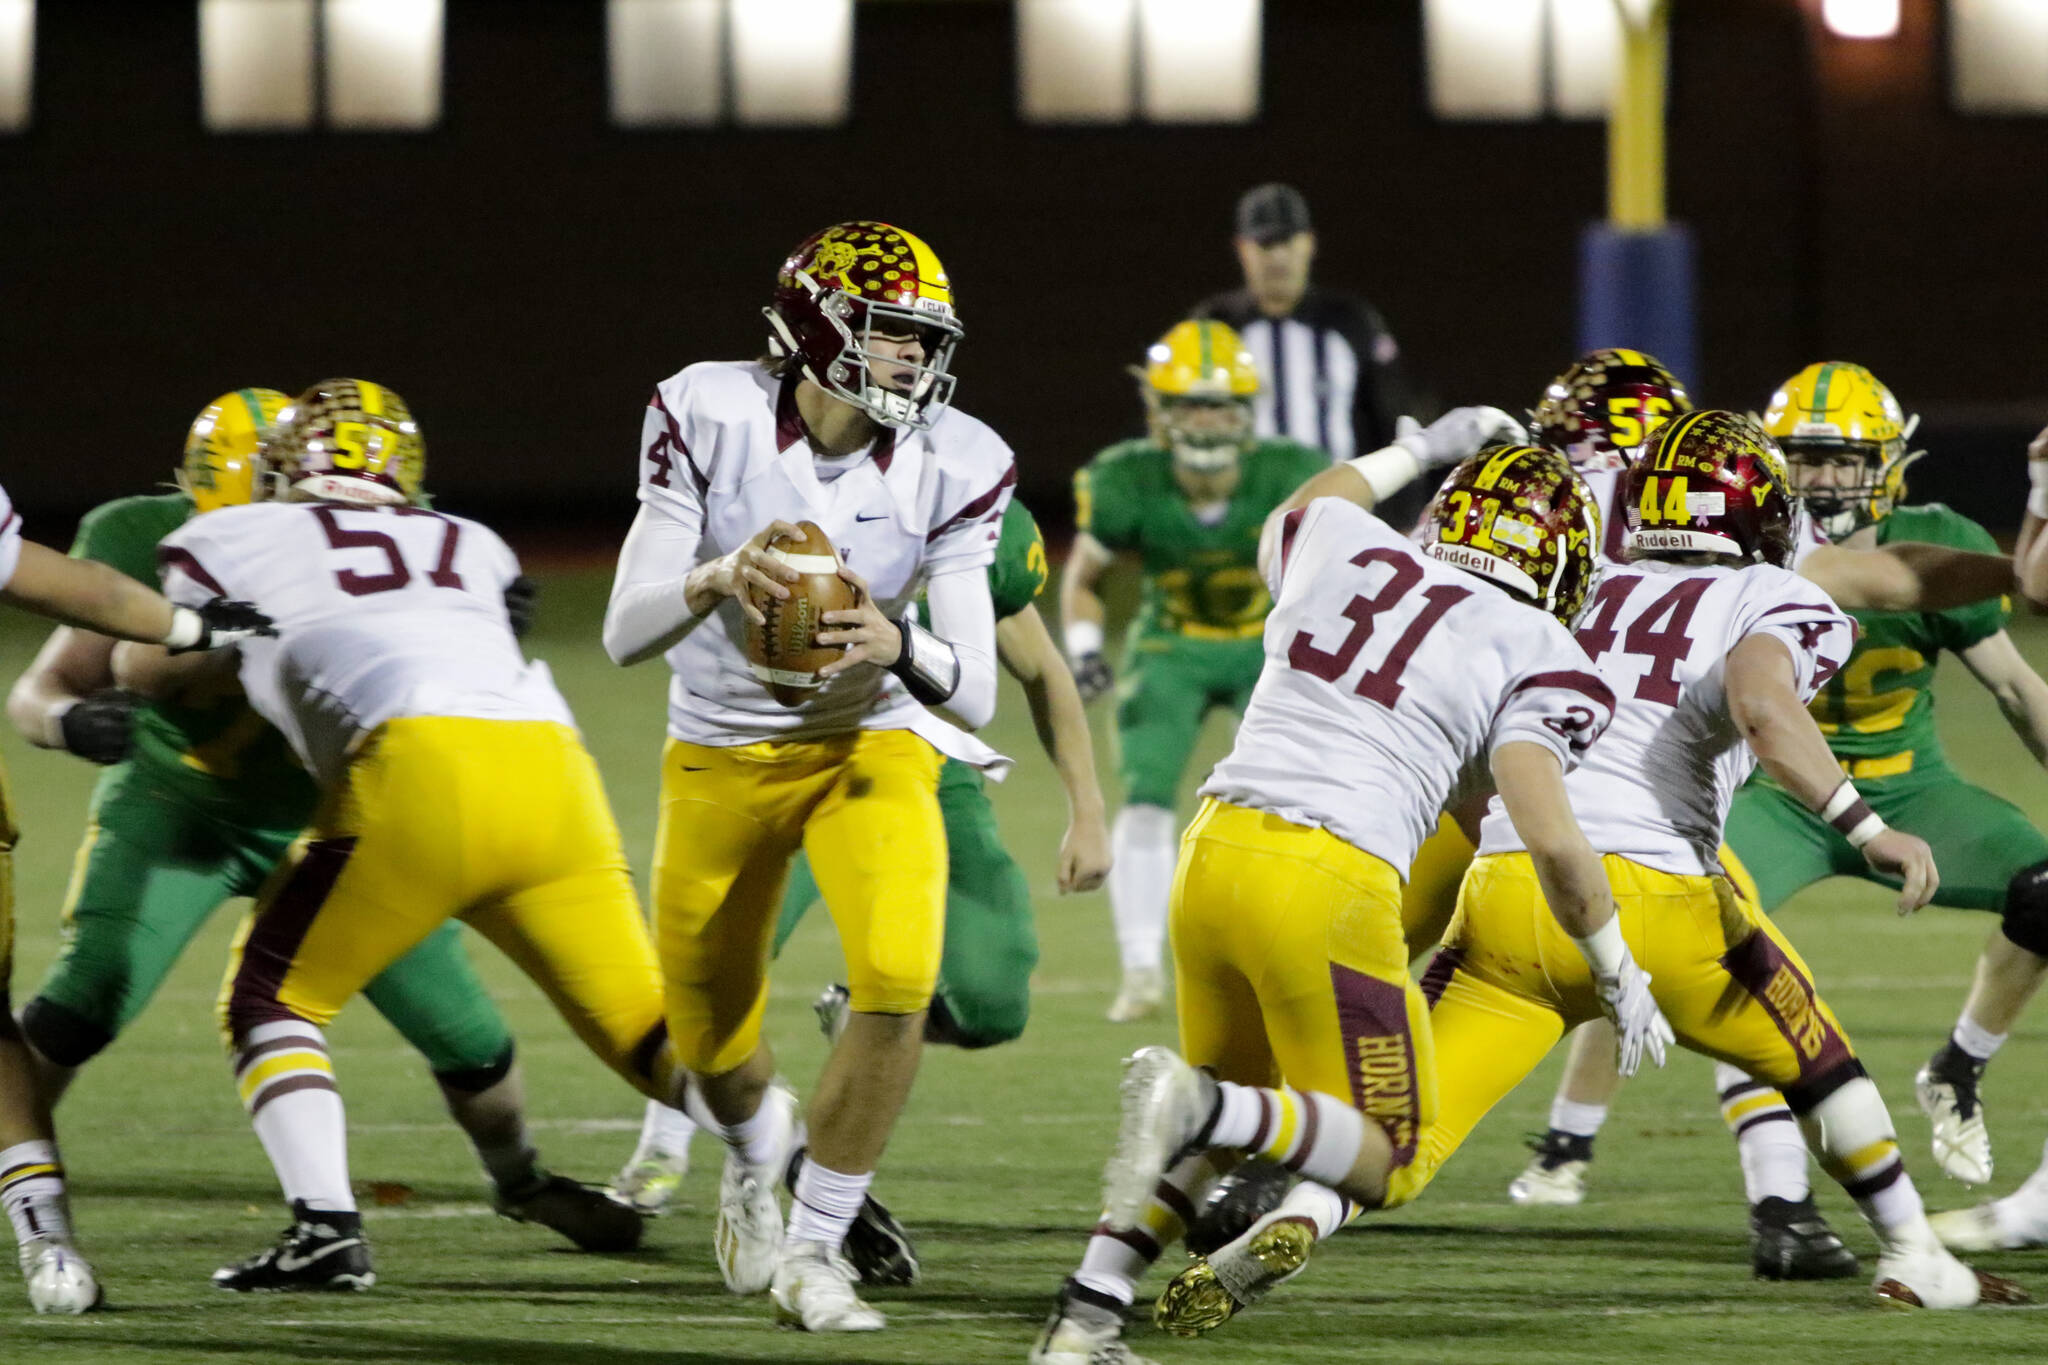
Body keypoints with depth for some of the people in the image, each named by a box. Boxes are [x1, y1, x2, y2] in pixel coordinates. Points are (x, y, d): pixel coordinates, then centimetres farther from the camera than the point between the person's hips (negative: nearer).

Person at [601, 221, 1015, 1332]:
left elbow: (974, 696, -20)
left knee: (898, 980, -25)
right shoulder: (710, 418, -19)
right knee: (712, 1039, 12)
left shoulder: (954, 468, -16)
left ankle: (812, 1249, -7)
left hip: (869, 746, 0)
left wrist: (899, 646, -42)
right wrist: (716, 582, -43)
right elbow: (625, 635, -21)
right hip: (721, 755, 0)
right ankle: (757, 1151, 51)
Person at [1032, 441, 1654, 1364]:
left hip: (1214, 850, 6)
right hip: (1330, 877, -6)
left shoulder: (1345, 544, 14)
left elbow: (1294, 518, 40)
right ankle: (1197, 1109, -20)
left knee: (1231, 1111, 26)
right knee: (1381, 1156, 8)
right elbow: (1551, 838, -8)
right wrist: (1619, 975, 5)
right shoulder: (1528, 656, 0)